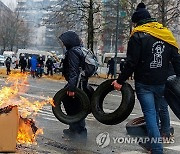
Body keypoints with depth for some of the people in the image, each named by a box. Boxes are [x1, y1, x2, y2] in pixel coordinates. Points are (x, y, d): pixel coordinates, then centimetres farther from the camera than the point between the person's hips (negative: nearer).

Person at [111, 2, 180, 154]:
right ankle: (165, 131, 44)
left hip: (144, 83, -5)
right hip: (162, 83, 5)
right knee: (162, 107, 25)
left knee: (150, 113, -3)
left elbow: (131, 63, -14)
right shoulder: (166, 34, 7)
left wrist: (120, 81, -7)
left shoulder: (138, 35, -10)